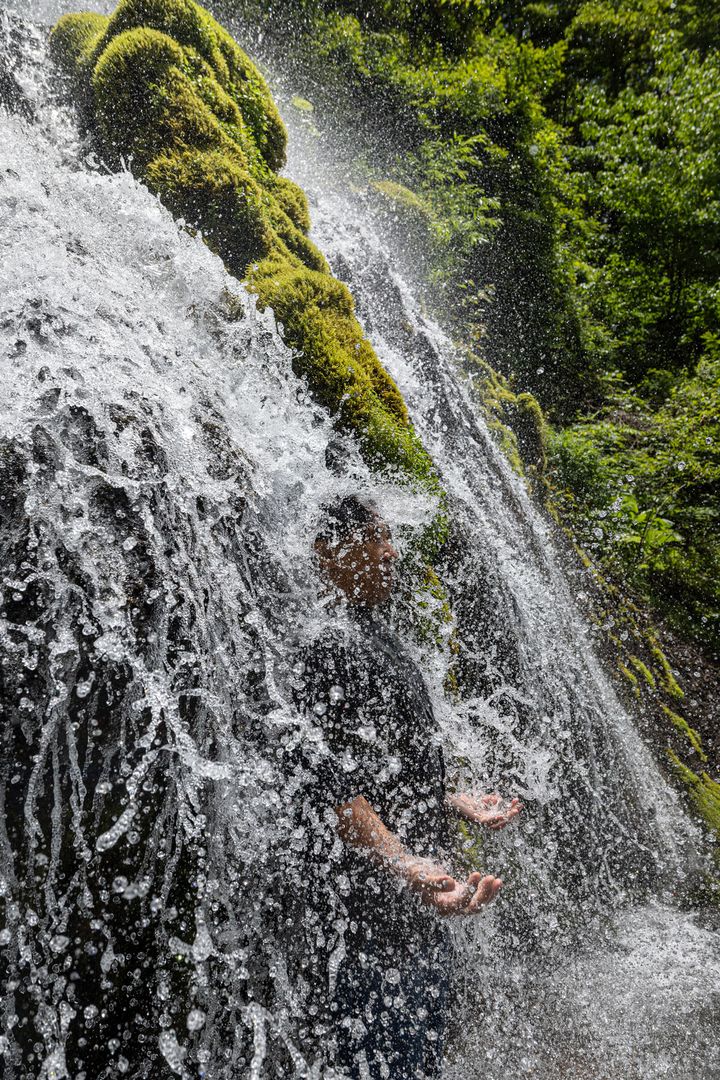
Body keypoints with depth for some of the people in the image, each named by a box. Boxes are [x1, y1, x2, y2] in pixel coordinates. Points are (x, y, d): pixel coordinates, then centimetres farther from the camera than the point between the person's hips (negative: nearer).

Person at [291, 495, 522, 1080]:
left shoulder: (381, 640, 11)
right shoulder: (332, 648, -19)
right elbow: (335, 790, -26)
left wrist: (457, 803, 23)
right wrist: (405, 866, -39)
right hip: (370, 919, -9)